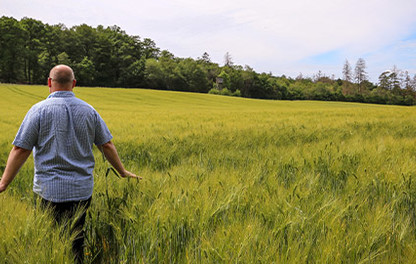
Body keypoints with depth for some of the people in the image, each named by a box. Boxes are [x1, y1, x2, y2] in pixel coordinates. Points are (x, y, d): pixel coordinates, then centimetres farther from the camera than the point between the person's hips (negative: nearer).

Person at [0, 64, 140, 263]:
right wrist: (123, 172, 20)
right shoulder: (88, 111, 4)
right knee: (77, 243, 13)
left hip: (51, 190, -3)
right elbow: (107, 145, 8)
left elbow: (20, 150, -8)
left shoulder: (40, 110, -7)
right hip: (82, 189, 3)